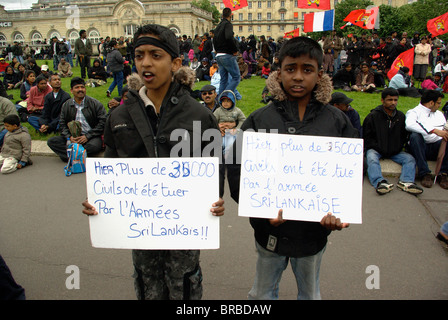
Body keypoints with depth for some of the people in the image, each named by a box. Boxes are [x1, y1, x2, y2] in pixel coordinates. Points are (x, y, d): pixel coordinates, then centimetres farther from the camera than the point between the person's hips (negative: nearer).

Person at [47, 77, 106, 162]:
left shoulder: (95, 103, 1)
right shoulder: (66, 105, 13)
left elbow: (103, 123, -6)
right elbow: (62, 125, 11)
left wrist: (87, 136, -13)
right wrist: (69, 137, -9)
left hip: (91, 137, -4)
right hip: (73, 136, 4)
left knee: (94, 146, -38)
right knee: (51, 141, -16)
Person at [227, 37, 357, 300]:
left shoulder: (337, 121, -4)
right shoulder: (259, 119, -6)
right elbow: (237, 170, -8)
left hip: (315, 229, 1)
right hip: (270, 229, 0)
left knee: (310, 293, 24)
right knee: (263, 293, 21)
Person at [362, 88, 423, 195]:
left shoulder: (401, 116, 13)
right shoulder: (372, 116, 0)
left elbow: (404, 136, 19)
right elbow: (366, 137, -2)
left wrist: (398, 148, -1)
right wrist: (379, 148, -13)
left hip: (395, 151, 4)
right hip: (375, 149, -4)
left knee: (410, 159, -17)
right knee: (372, 159, -34)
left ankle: (406, 182, -35)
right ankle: (379, 182, -53)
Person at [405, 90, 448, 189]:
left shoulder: (439, 114, 29)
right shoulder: (414, 112, 7)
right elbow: (409, 125, -18)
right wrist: (434, 130, -25)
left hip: (436, 147, 4)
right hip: (420, 147, -4)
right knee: (415, 135, -35)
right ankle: (425, 173, -32)